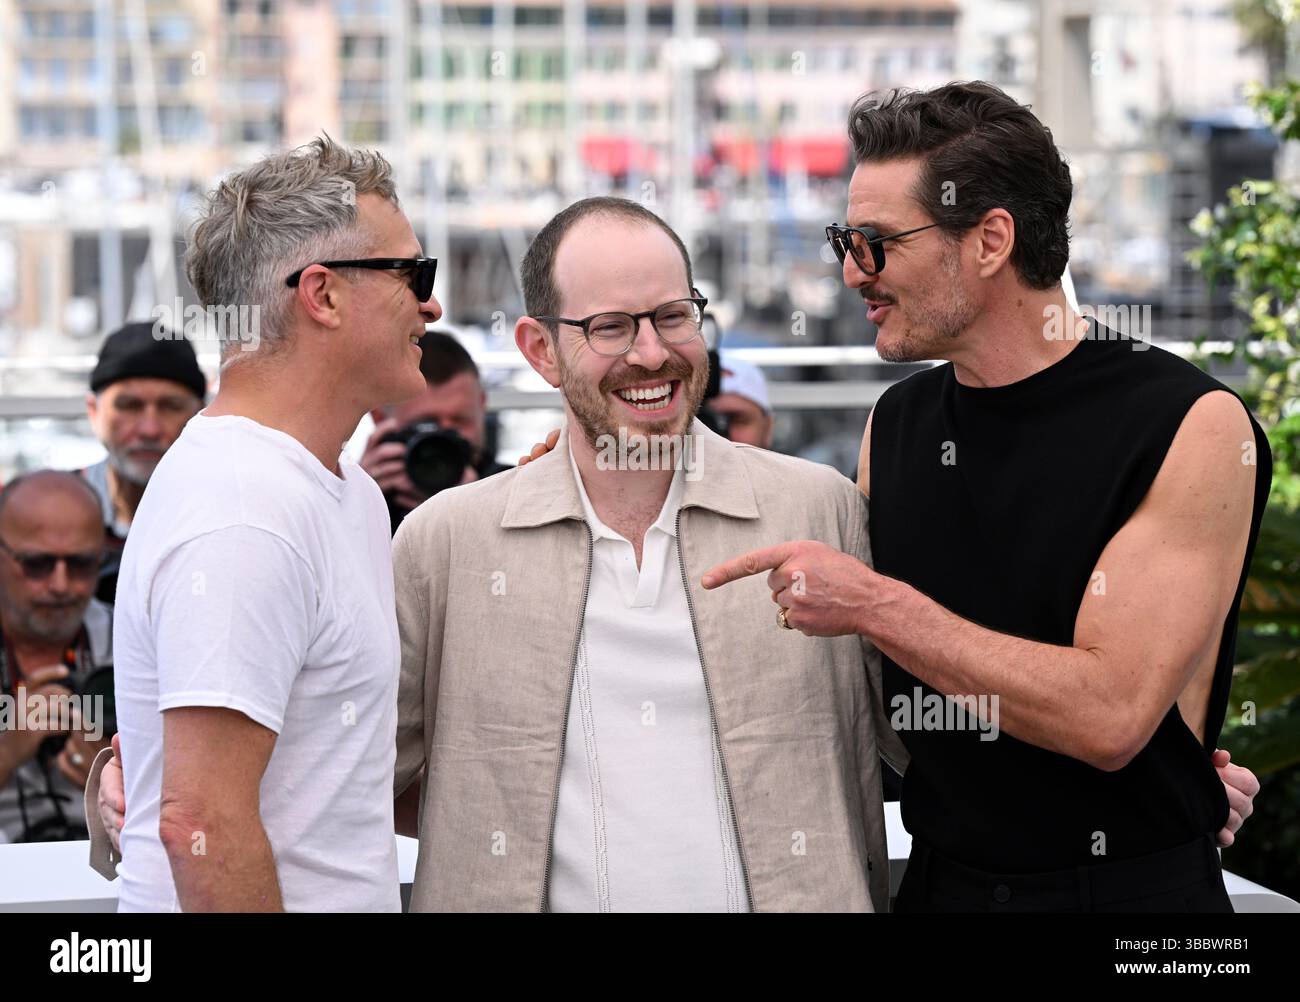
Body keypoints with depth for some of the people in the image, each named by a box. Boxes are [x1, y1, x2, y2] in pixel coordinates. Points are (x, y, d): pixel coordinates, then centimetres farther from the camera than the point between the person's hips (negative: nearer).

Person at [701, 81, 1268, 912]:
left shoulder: (1191, 427, -14)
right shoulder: (893, 424, 3)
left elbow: (1111, 713, -22)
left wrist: (874, 605, -21)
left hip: (1130, 889, -5)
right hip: (939, 882, 5)